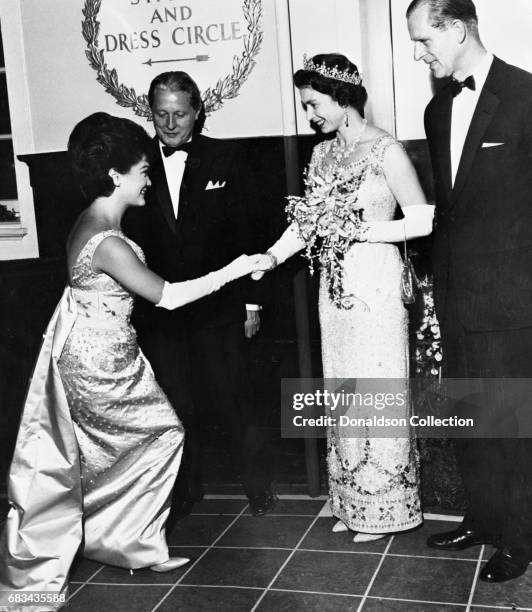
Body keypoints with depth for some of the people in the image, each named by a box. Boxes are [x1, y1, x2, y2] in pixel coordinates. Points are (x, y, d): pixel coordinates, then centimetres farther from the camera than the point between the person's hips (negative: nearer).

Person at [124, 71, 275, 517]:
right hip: (159, 309, 2)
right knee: (177, 405, 11)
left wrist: (251, 301, -2)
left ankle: (258, 484, 22)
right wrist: (132, 307, 1)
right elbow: (127, 238, 3)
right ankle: (185, 490, 28)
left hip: (218, 308, -2)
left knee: (234, 399, 3)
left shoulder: (226, 159, -1)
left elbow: (245, 234, 0)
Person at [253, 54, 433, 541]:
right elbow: (307, 220, 9)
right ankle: (352, 505, 25)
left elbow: (422, 221, -13)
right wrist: (272, 256, -6)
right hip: (335, 285, 7)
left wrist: (359, 231, -15)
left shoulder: (385, 151, -10)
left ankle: (383, 509, 17)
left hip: (376, 284, -7)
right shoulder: (322, 154, 11)